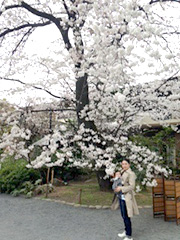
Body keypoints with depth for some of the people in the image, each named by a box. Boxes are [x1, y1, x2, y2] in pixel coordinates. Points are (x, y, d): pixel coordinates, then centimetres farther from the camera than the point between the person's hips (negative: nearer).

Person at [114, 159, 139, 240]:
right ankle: (126, 231, 37)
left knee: (126, 217, -2)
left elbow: (132, 186, -20)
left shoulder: (131, 174, -15)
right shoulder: (122, 172, 11)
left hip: (126, 198, -9)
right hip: (121, 197, 9)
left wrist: (121, 188, -21)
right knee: (123, 216, 20)